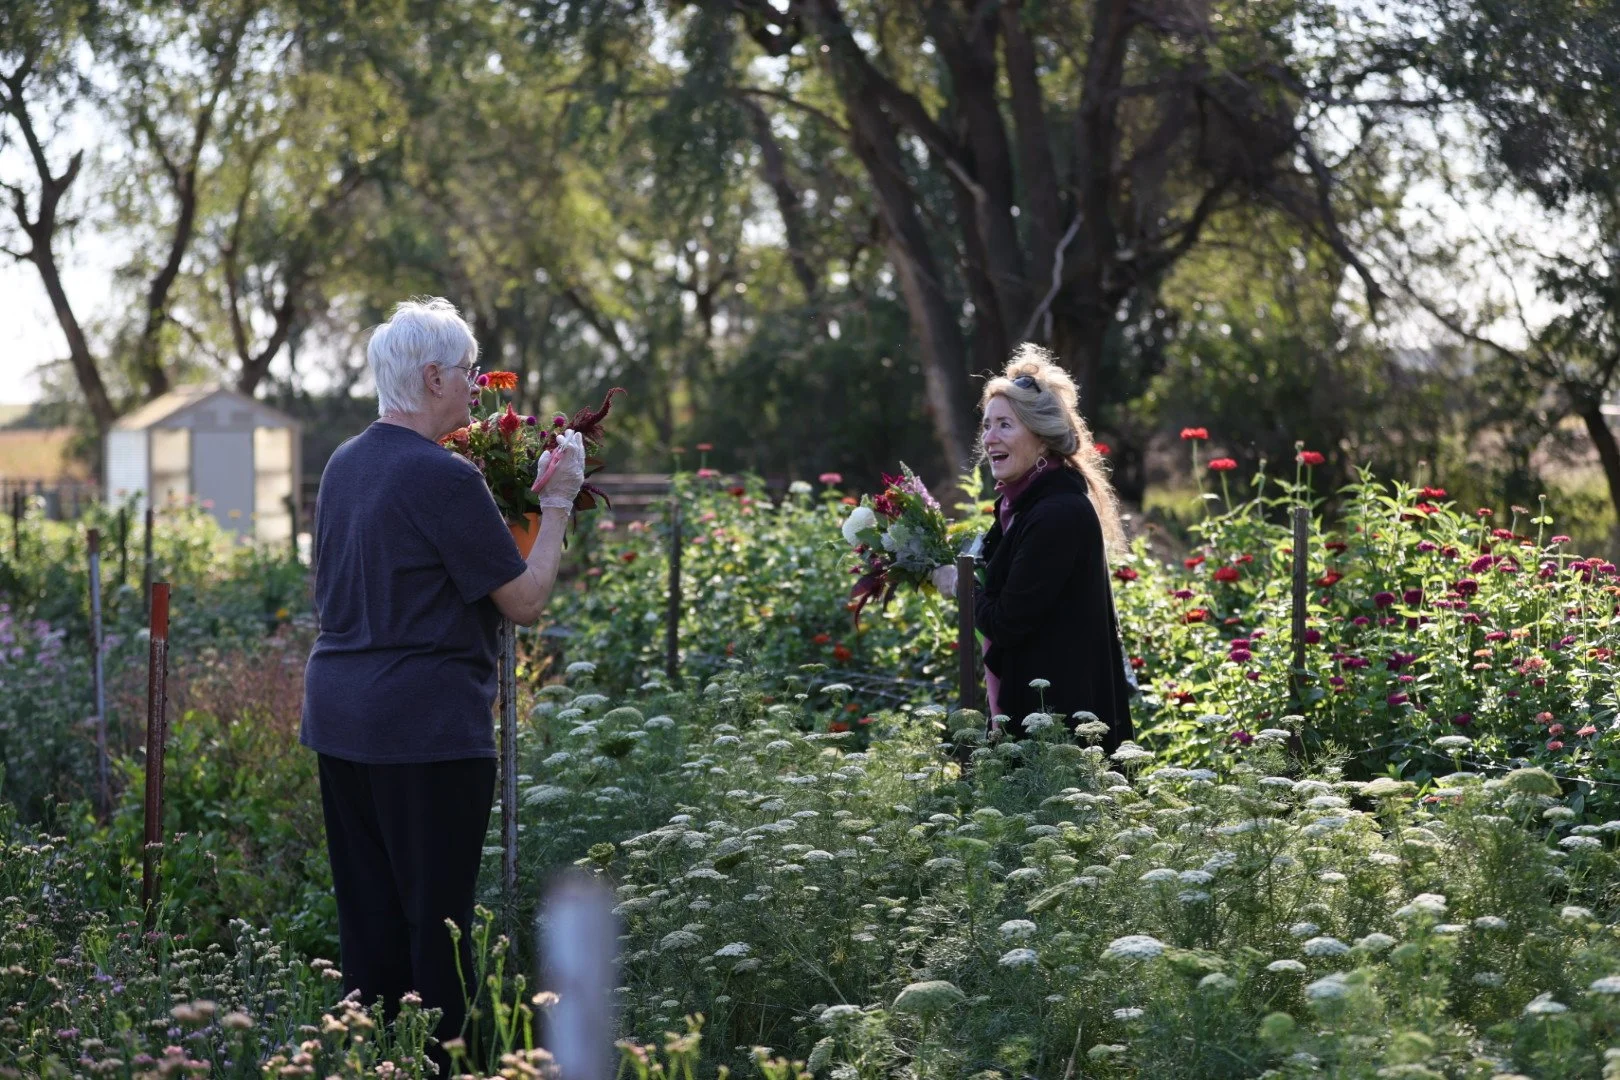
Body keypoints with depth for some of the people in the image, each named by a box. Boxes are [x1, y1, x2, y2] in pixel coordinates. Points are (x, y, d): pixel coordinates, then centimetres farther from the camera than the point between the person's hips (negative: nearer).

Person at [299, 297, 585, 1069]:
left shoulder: (345, 465, 10)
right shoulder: (442, 477, -16)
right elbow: (525, 599, -12)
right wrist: (557, 502, 1)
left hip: (338, 715, 8)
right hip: (425, 724, -8)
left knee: (367, 912, 13)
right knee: (435, 918, 0)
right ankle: (434, 1062, 4)